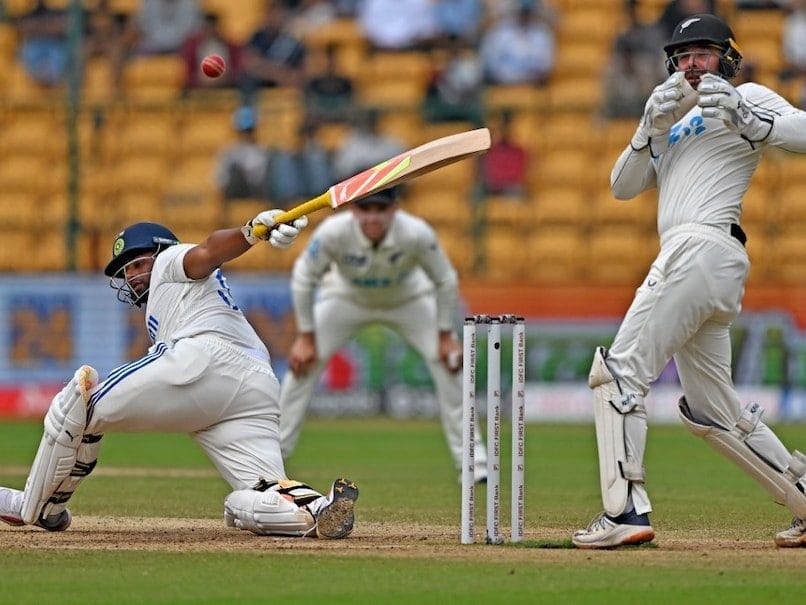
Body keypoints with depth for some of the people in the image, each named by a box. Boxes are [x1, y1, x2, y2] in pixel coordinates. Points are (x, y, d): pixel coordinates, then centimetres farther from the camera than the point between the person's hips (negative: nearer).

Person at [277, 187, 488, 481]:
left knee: (447, 363, -15)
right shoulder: (332, 233, -37)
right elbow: (303, 279, -19)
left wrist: (445, 334, -15)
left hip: (409, 300, 0)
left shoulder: (417, 234, -37)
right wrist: (305, 336, -17)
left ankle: (471, 460, -4)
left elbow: (445, 280, -18)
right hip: (347, 299, 0)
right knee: (303, 362, -12)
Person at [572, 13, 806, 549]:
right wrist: (654, 127, 5)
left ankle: (626, 510, -23)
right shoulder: (677, 123, 30)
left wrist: (743, 119, -24)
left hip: (703, 244, -9)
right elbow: (623, 187, 20)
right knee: (712, 411, 11)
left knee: (621, 371, -15)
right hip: (689, 258, 10)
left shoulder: (746, 98, 6)